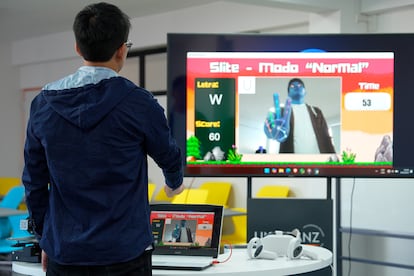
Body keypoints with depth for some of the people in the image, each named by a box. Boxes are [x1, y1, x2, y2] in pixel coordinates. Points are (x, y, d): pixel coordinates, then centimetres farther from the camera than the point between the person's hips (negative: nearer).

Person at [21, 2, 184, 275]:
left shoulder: (43, 103, -1)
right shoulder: (139, 104, -11)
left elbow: (34, 180, 5)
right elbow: (168, 156, 7)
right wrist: (175, 183, 30)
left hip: (64, 253, 3)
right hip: (124, 253, -3)